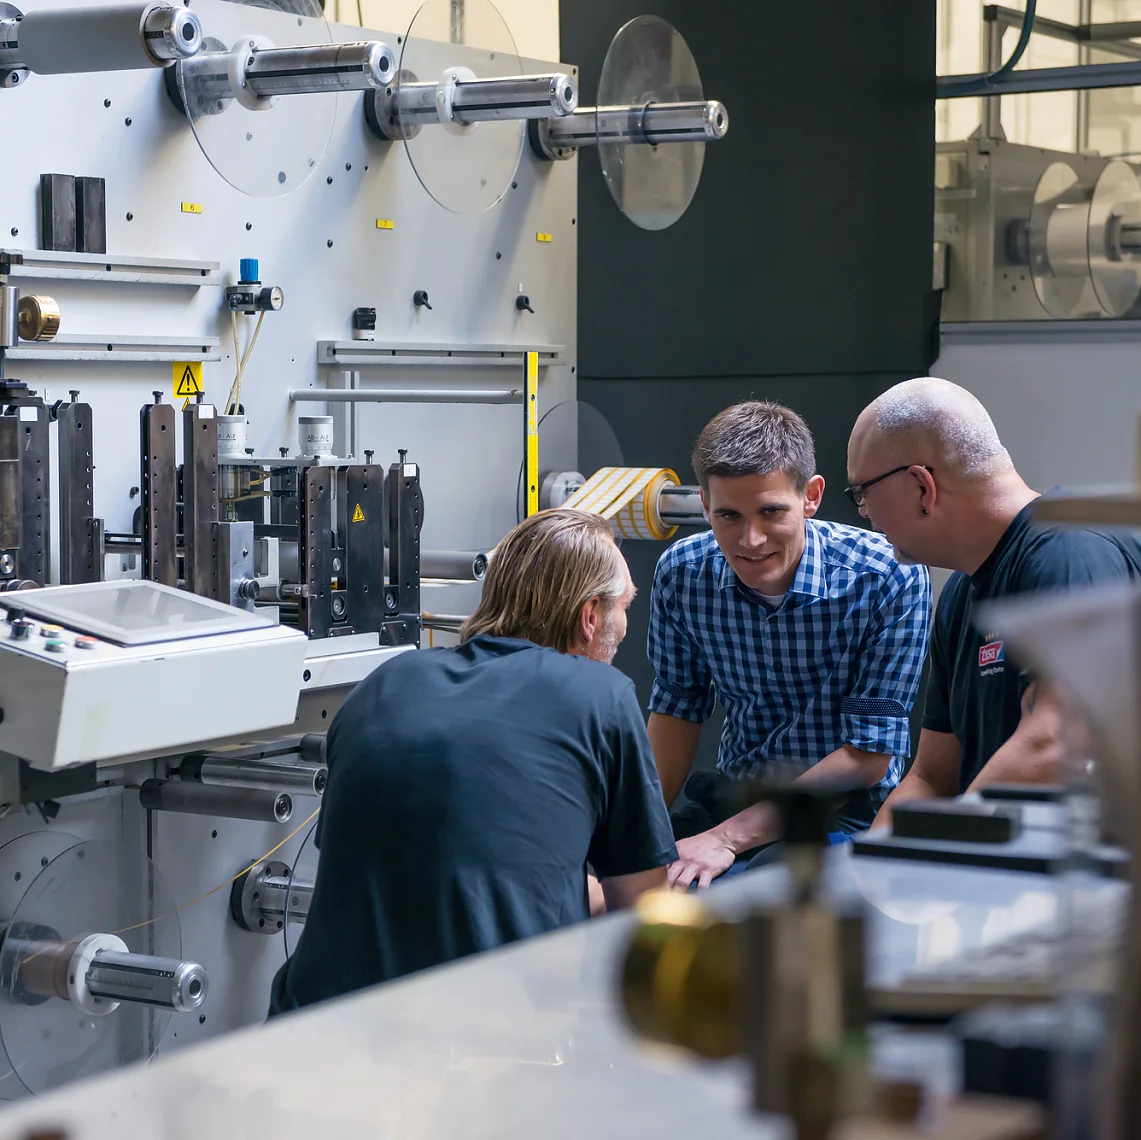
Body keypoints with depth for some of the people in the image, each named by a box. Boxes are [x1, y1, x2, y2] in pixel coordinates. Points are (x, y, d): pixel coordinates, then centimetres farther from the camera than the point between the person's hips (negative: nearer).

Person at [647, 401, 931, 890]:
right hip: (729, 794, 4)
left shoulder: (891, 580, -18)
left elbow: (867, 756, -15)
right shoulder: (680, 573, -5)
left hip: (846, 810, -4)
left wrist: (729, 837, -20)